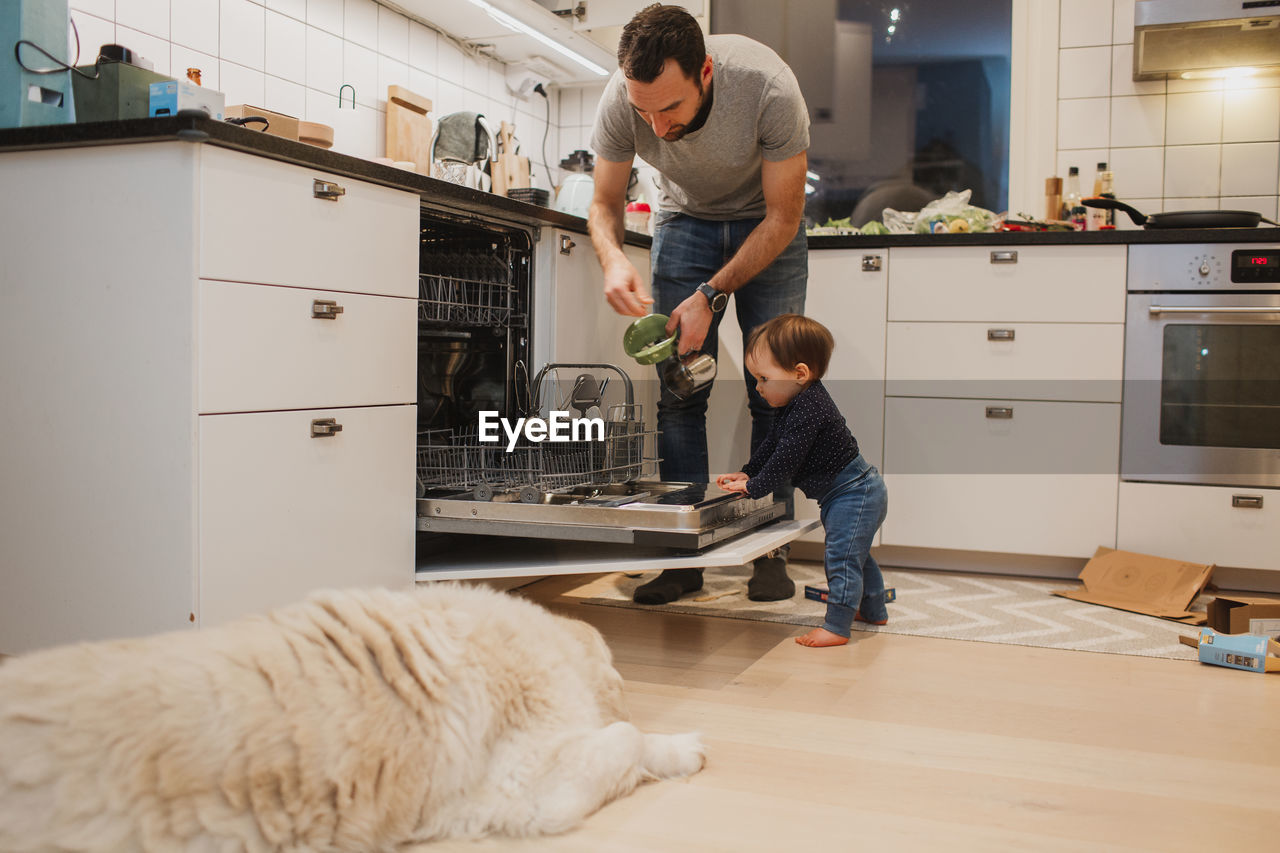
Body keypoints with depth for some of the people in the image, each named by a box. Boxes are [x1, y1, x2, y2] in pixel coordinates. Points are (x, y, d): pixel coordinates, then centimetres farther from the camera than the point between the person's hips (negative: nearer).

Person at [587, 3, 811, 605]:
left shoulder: (769, 88, -35)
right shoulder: (621, 100, -27)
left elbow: (783, 218, -23)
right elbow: (604, 204, -10)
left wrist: (711, 296, -31)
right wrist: (613, 260, -33)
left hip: (767, 223, -2)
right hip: (685, 218, 2)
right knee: (678, 388, -7)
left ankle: (769, 551, 1)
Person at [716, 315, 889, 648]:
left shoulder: (809, 409, -27)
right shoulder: (797, 405, 7)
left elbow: (786, 458, -28)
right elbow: (772, 445, 18)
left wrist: (753, 486, -19)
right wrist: (746, 473, 10)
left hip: (853, 493, -12)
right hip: (854, 493, 12)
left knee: (841, 556, -10)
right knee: (855, 554, 23)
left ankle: (836, 627, -7)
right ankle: (873, 610, 38)